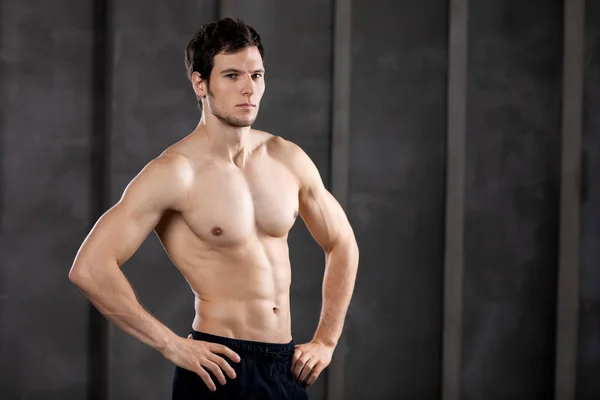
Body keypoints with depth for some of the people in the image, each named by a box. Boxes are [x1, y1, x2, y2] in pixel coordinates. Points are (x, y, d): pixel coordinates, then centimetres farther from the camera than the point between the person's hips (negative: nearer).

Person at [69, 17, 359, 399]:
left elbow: (342, 243, 19)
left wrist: (326, 341, 11)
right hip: (223, 367, -5)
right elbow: (89, 268, -19)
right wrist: (172, 345, -16)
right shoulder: (176, 172, -12)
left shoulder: (288, 159, 5)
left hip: (286, 366, 5)